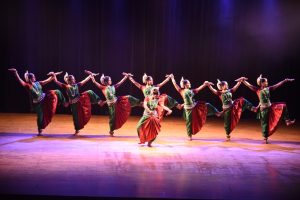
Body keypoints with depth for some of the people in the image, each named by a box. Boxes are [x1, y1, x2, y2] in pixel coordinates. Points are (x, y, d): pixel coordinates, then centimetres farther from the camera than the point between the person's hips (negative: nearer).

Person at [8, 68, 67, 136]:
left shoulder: (38, 83, 0)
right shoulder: (28, 85, -17)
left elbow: (47, 80, 11)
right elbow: (20, 80, -31)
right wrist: (15, 72, -43)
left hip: (44, 98, 5)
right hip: (37, 103, -5)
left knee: (57, 92, 2)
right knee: (40, 116, 3)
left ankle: (63, 103, 24)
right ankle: (40, 131, 24)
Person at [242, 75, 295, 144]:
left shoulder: (268, 88, 3)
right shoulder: (258, 90, -8)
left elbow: (277, 85, 7)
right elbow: (249, 85, -14)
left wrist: (285, 80, 6)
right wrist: (243, 80, -25)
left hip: (270, 106, 5)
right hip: (263, 108, -5)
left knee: (283, 106, -5)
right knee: (265, 123, 1)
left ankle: (287, 121, 0)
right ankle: (265, 138, 13)